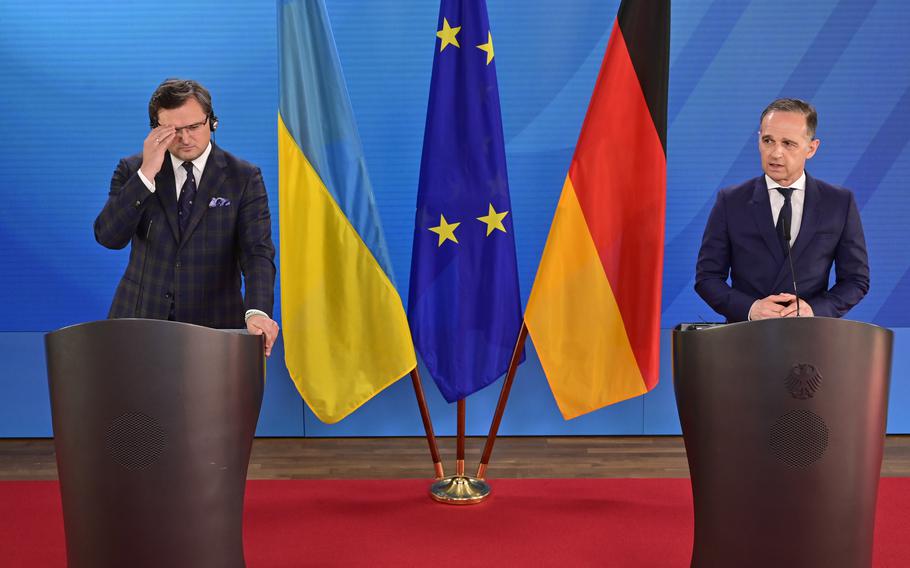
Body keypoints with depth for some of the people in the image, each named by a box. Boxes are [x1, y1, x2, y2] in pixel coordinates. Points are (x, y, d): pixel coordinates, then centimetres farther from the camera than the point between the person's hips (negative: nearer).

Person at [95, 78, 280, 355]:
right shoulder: (133, 170, 3)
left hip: (213, 322, -1)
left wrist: (257, 311, -29)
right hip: (140, 317, 1)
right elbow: (109, 237, -10)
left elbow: (257, 252, -11)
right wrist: (146, 173, -19)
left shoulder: (243, 177, -2)